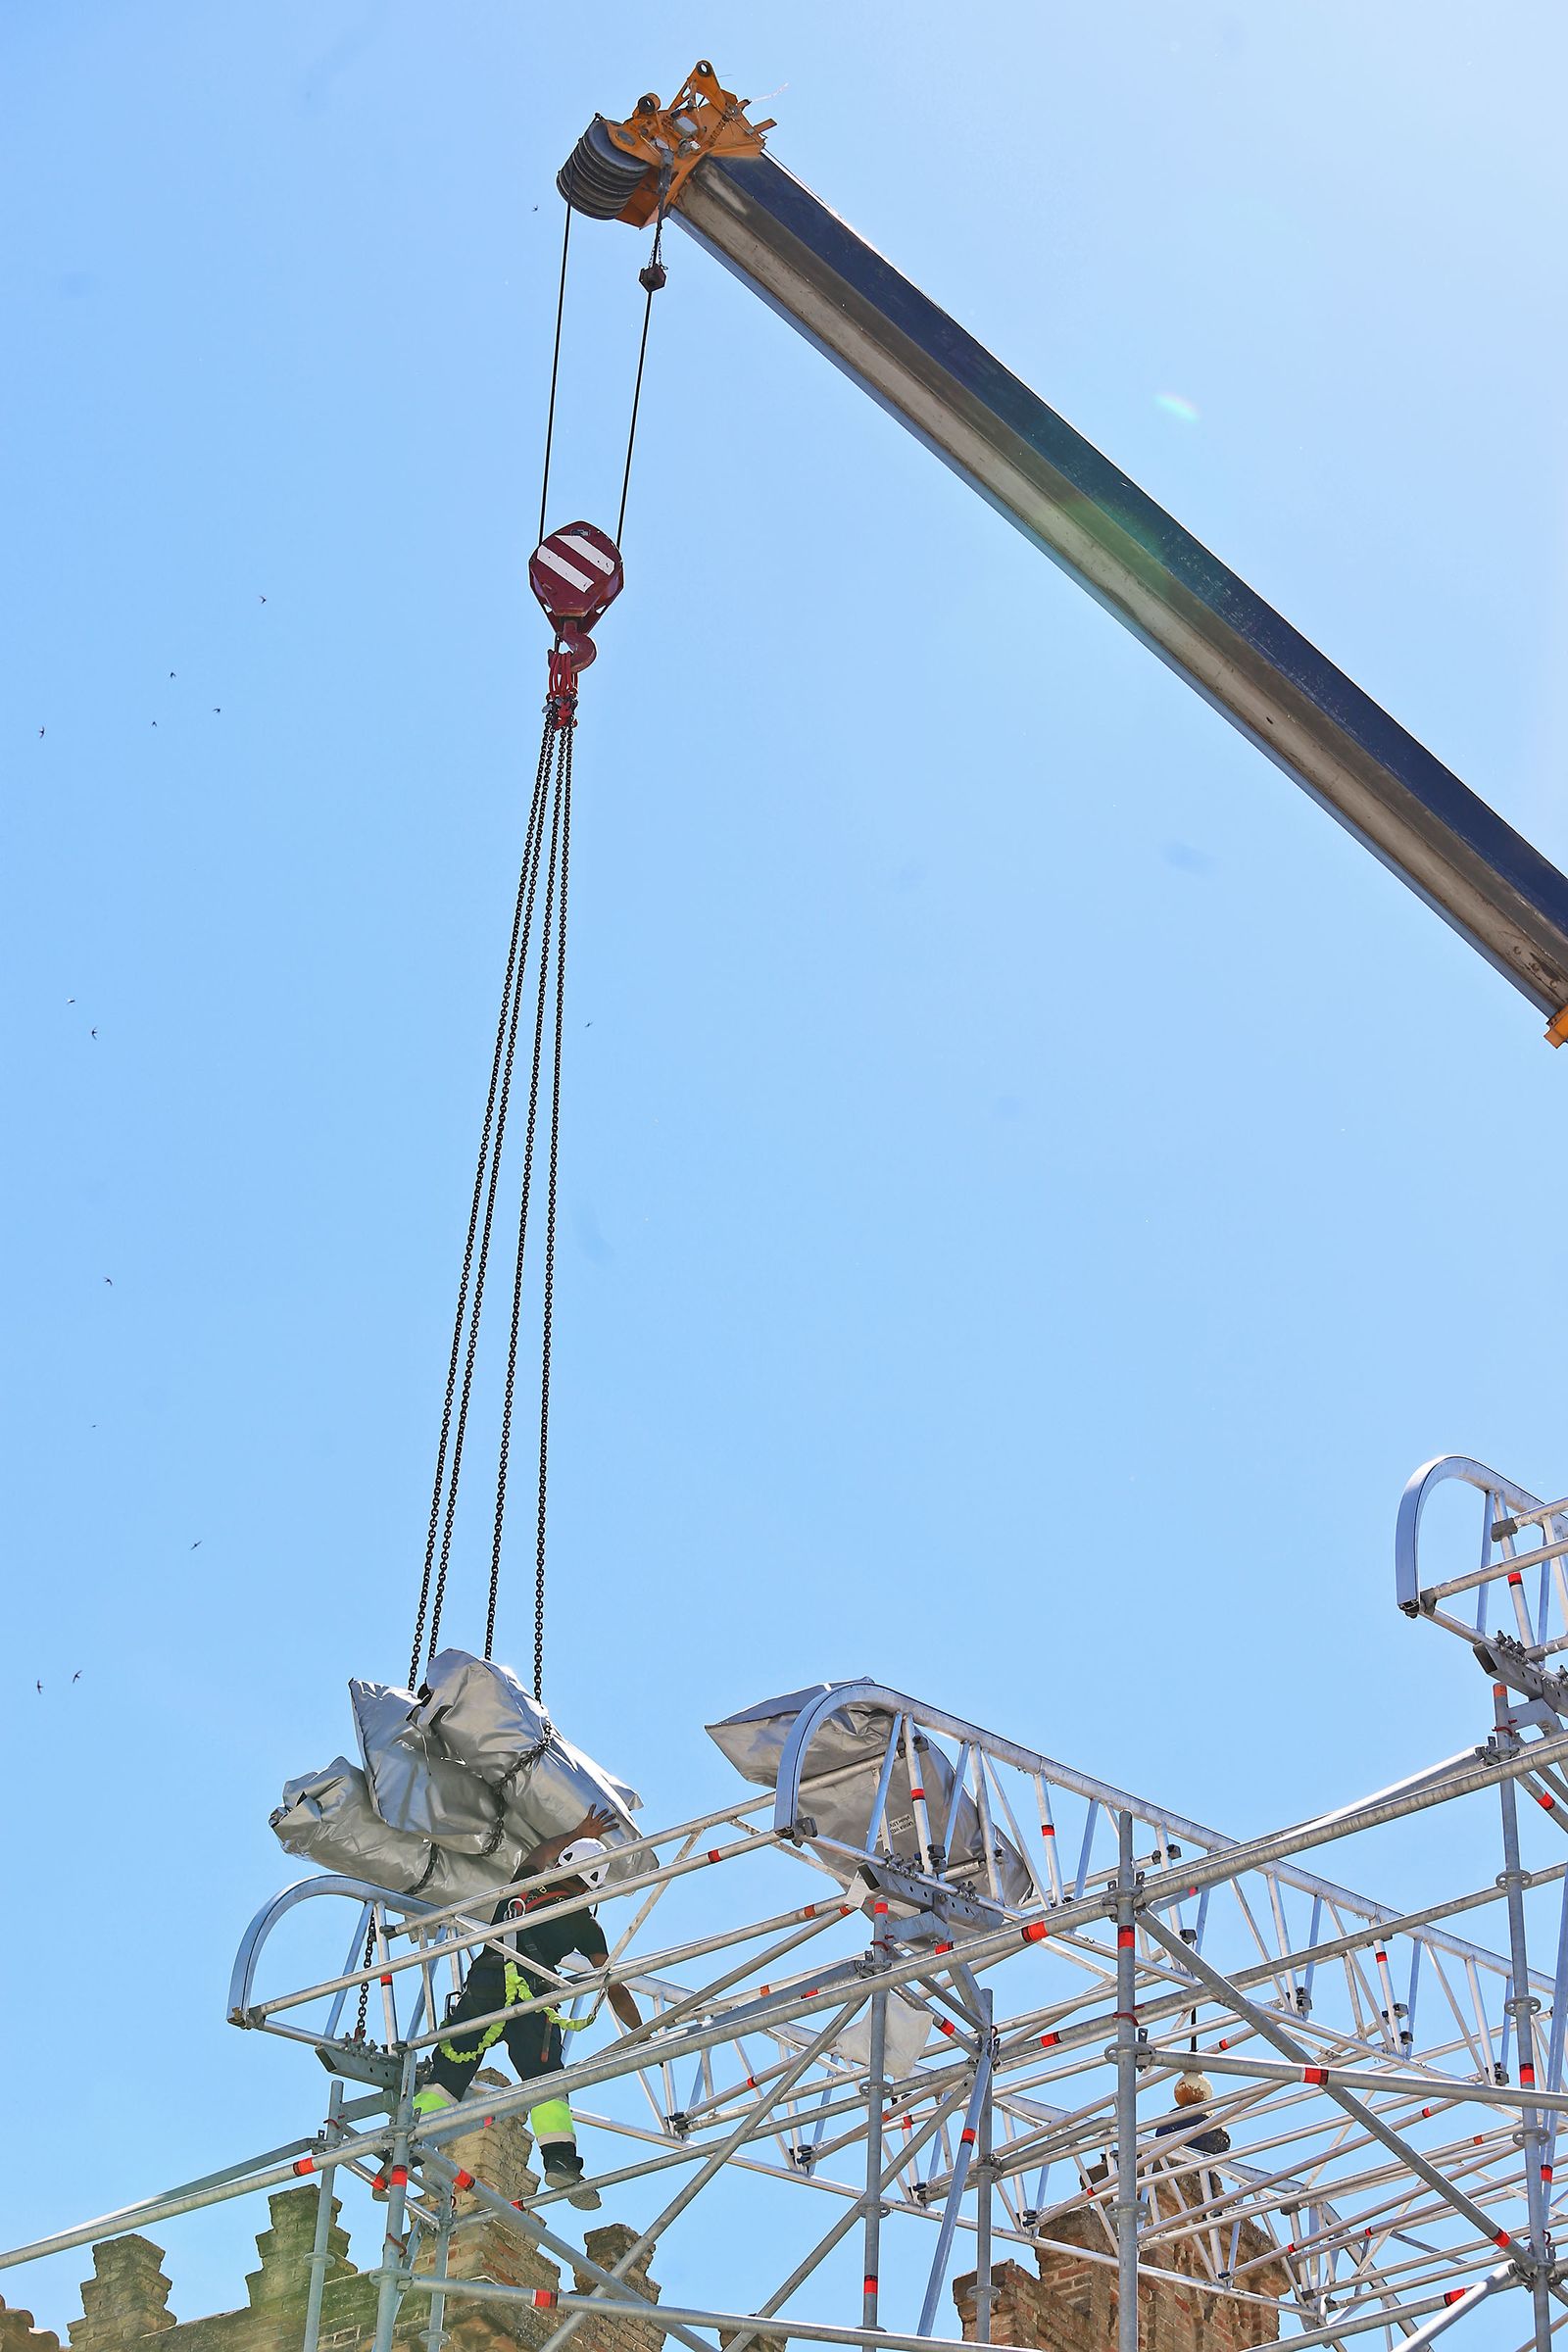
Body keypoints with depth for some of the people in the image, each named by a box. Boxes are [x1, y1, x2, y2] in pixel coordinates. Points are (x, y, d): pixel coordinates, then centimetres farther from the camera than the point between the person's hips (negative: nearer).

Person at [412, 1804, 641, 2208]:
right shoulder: (585, 1924, 16)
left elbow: (540, 1853, 51)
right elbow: (615, 1991, 18)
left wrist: (578, 1834, 63)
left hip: (481, 1990, 3)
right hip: (532, 1999, -3)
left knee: (445, 2074, 3)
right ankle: (561, 2161, -22)